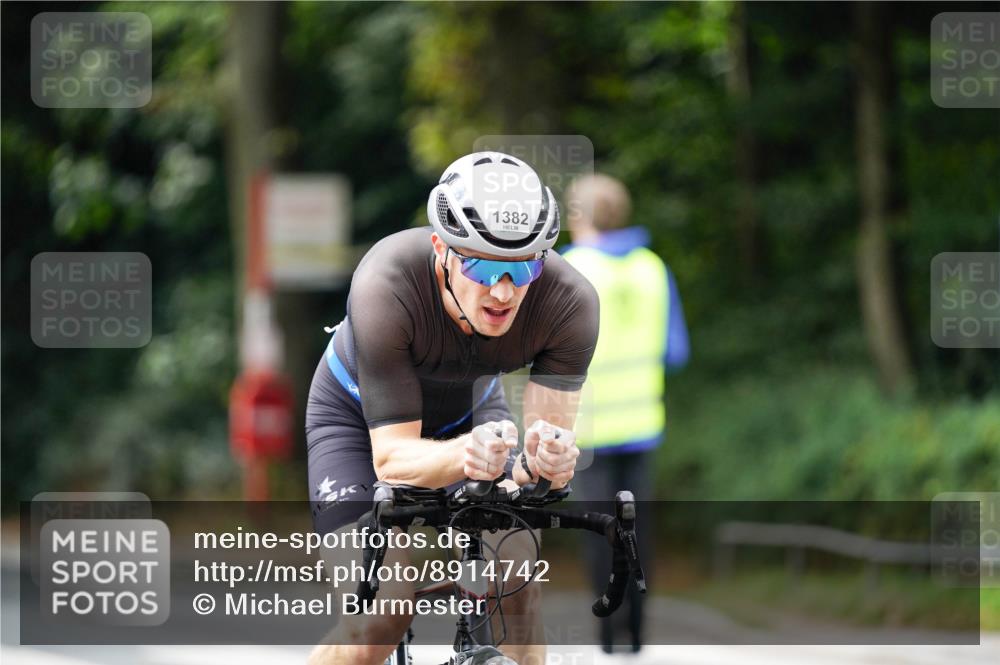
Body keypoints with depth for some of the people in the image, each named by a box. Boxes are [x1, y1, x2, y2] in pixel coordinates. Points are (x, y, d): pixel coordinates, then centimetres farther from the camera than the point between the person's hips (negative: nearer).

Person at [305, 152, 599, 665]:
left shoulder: (570, 303, -32)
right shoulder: (385, 287, -39)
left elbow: (551, 432, -31)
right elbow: (392, 458, -38)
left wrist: (544, 461, -55)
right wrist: (464, 455, -59)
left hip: (470, 411, 3)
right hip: (362, 417, -3)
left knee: (515, 588, -20)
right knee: (378, 621, -20)